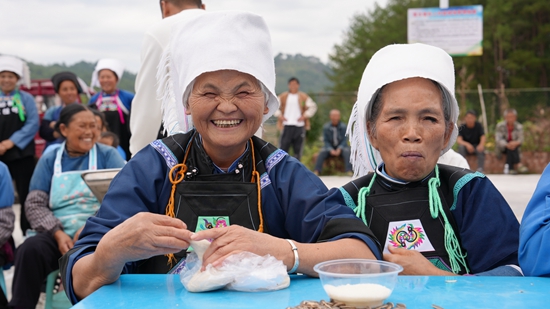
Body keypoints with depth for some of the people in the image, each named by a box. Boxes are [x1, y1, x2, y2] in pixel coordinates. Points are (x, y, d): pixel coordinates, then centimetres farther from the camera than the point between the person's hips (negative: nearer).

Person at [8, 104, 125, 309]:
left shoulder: (107, 155, 9)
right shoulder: (49, 161, 15)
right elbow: (34, 204, 6)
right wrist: (58, 234, -12)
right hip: (58, 234, 2)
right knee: (30, 249, -29)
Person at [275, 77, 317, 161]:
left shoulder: (303, 97, 6)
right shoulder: (283, 96, 7)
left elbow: (313, 106, 6)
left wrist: (305, 116, -4)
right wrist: (279, 115, -3)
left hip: (299, 126, 1)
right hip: (287, 126, -1)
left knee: (298, 149, 4)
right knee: (283, 146, -4)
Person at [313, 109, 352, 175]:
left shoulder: (343, 126, -7)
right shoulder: (326, 127, -4)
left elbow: (345, 140, -6)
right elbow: (325, 140, -2)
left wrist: (339, 149, -23)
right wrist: (330, 150, -19)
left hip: (341, 147, -1)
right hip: (330, 147, 1)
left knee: (347, 152, -33)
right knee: (322, 152, -29)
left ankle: (349, 171, -38)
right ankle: (317, 171, -32)